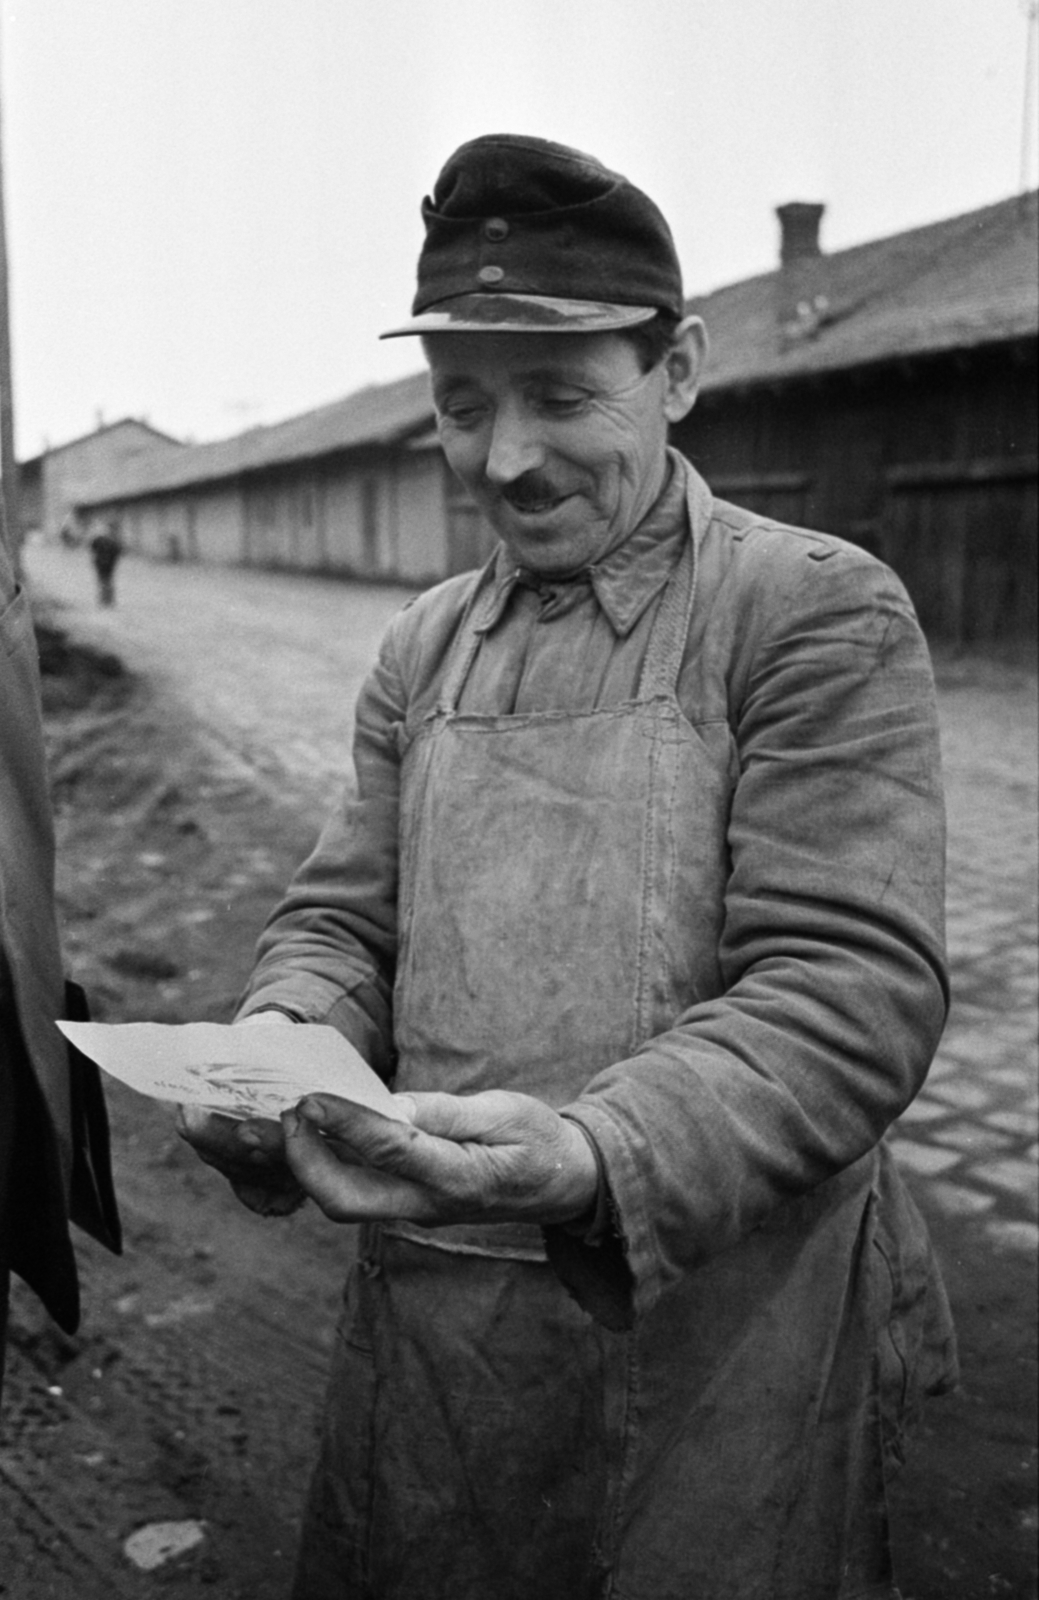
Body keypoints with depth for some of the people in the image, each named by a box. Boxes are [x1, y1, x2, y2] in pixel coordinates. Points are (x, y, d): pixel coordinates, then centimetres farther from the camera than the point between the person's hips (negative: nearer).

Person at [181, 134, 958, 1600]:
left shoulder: (820, 613, -11)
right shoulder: (424, 651, 7)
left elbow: (854, 985, -18)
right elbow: (344, 919, 8)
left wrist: (594, 1162, -33)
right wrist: (280, 1048, -14)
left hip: (720, 1331, -4)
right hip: (425, 1309, 5)